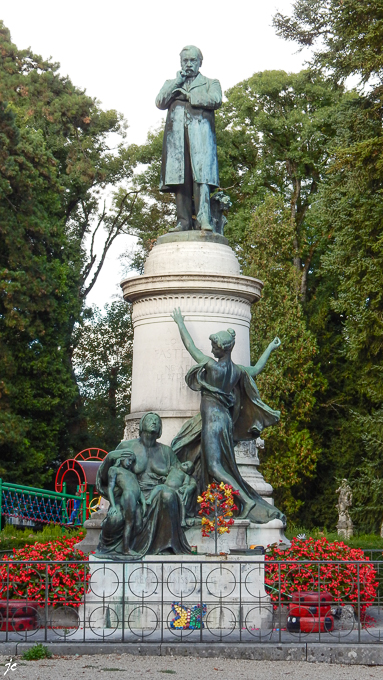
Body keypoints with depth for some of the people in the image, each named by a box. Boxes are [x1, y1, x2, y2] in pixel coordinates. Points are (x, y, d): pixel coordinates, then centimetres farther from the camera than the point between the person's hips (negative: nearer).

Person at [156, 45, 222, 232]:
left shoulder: (210, 83, 22)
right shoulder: (171, 83, 30)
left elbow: (215, 100, 0)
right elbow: (160, 103, 12)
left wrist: (187, 96, 2)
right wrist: (176, 83, 6)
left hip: (200, 133, -2)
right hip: (176, 133, 3)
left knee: (201, 174, -19)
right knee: (179, 177, -10)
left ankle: (203, 218, -28)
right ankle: (184, 221, -14)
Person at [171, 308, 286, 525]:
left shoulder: (211, 366, -13)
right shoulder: (237, 371, 5)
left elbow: (190, 345, 1)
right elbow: (257, 369, 28)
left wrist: (180, 323, 15)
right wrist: (270, 349, 40)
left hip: (212, 418, -8)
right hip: (226, 417, 8)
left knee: (215, 467, -14)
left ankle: (248, 501, -24)